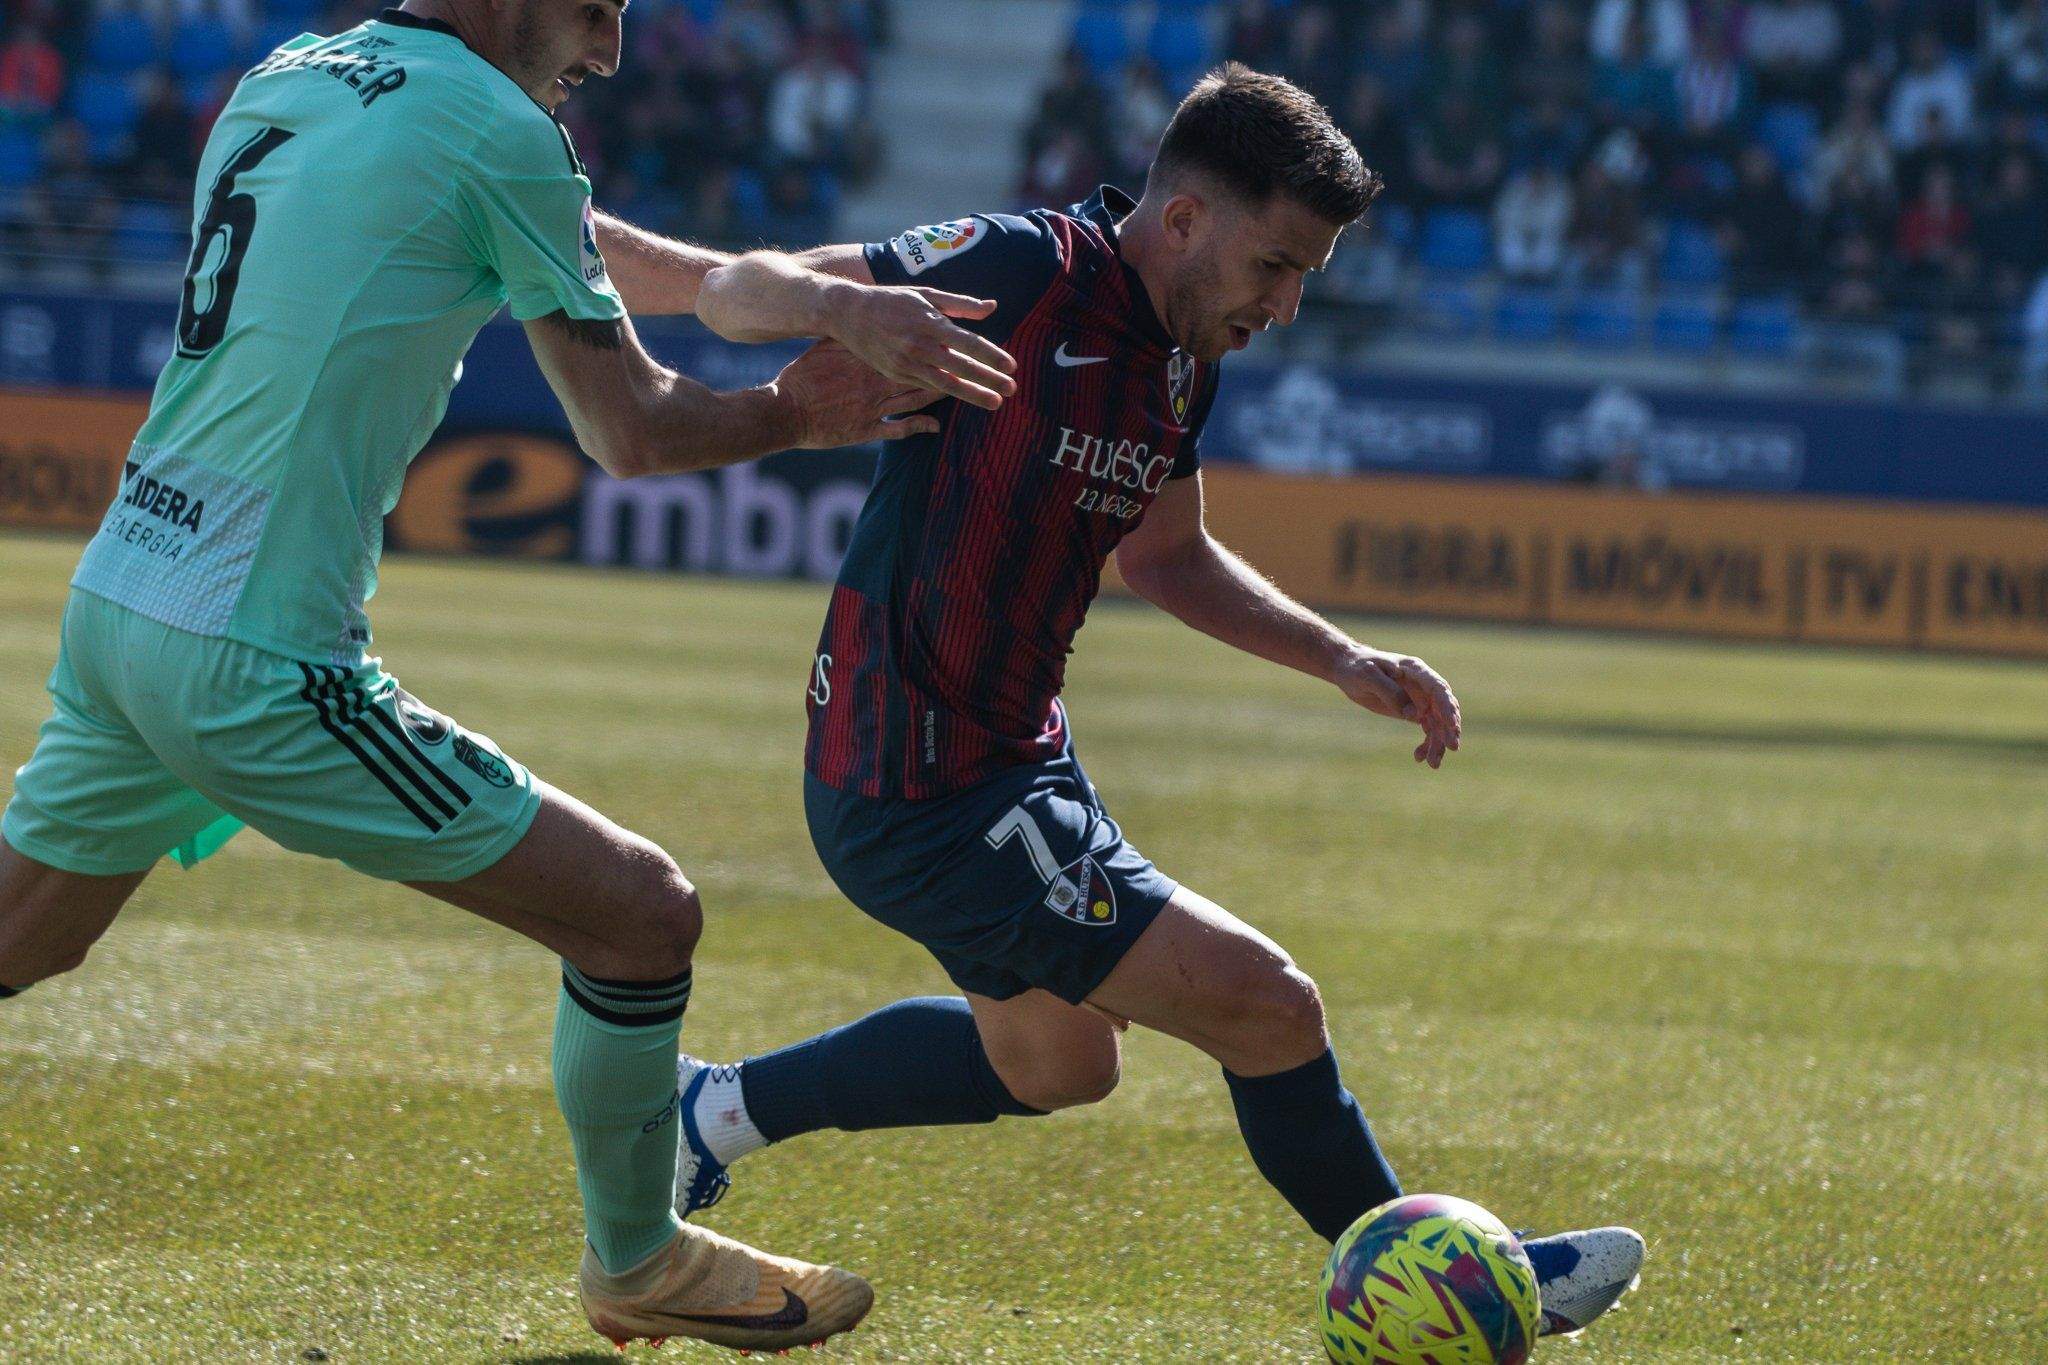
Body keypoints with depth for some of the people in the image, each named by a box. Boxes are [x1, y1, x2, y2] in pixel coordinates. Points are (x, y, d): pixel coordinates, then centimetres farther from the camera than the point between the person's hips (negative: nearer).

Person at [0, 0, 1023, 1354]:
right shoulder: (492, 127, -9)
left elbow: (566, 245, 22)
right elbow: (631, 431, 0)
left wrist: (810, 290, 14)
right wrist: (795, 417, 19)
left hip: (111, 616, 8)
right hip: (256, 667, -8)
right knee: (644, 913, 3)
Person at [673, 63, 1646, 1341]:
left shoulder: (1184, 354, 5)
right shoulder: (1020, 278, -21)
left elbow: (1167, 555, 22)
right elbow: (739, 289, -22)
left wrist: (1344, 660, 10)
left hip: (1018, 753, 10)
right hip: (924, 793, -10)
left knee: (1056, 1065, 31)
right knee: (1269, 1006, -11)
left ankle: (722, 1108, 42)